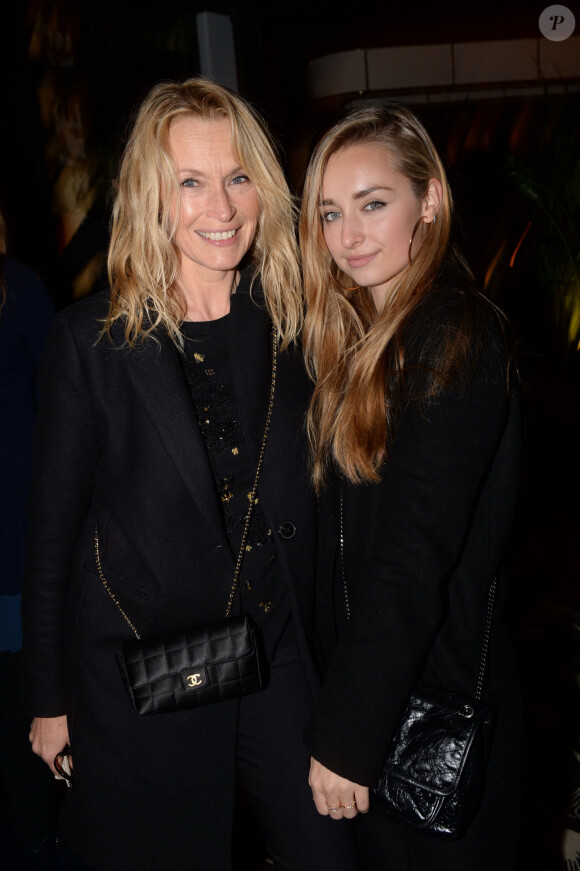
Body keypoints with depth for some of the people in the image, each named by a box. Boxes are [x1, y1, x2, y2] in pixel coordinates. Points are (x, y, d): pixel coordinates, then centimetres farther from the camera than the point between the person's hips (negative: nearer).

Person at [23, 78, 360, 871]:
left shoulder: (291, 329, 0)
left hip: (278, 660, 3)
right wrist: (49, 702, -1)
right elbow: (53, 530, -5)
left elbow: (305, 508, 8)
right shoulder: (92, 342, -10)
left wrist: (314, 650, 7)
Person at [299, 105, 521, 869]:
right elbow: (345, 540, 6)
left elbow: (416, 557, -24)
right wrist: (340, 710, 2)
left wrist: (346, 735, -21)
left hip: (435, 690, -8)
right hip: (368, 669, 8)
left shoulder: (456, 335, -19)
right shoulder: (366, 334, 7)